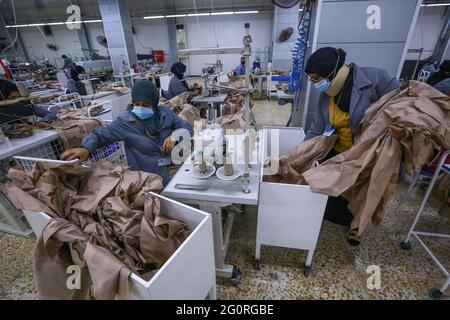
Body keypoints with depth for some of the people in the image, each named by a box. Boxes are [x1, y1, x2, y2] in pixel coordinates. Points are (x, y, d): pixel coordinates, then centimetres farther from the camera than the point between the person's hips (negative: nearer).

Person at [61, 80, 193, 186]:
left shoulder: (165, 113, 1)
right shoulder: (125, 121, -7)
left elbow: (187, 127, 8)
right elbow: (99, 134, -3)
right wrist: (86, 148, -24)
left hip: (174, 172, 3)